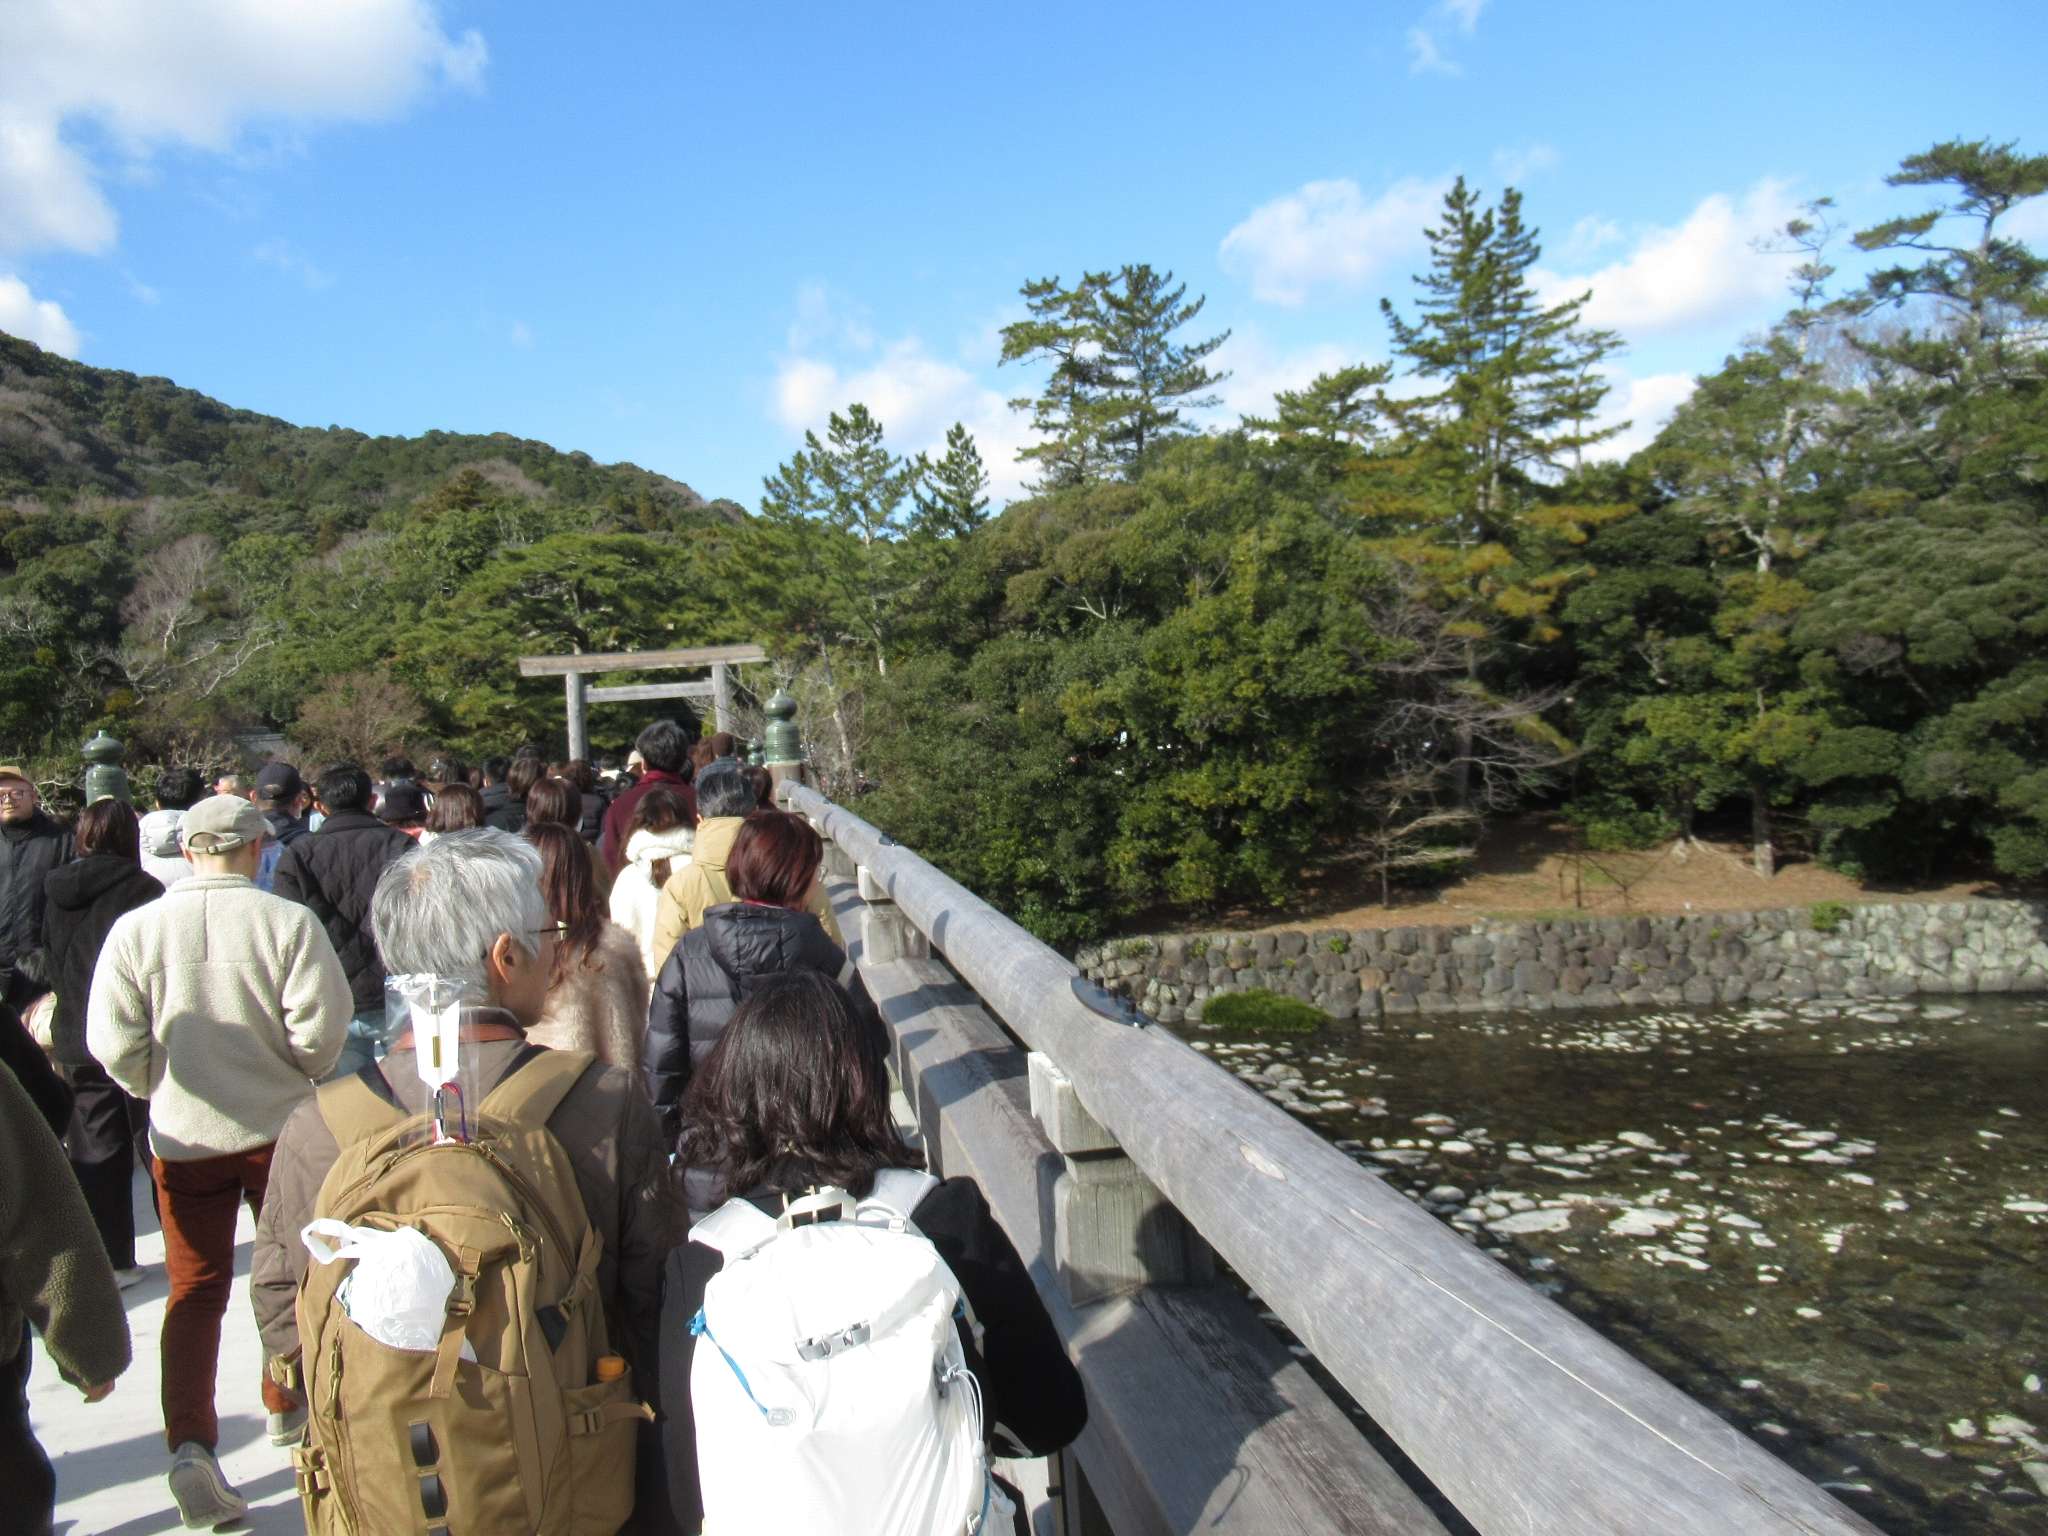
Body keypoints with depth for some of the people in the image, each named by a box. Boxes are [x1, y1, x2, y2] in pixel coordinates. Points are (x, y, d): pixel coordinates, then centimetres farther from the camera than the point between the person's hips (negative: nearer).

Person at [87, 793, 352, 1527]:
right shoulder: (289, 922, -15)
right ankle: (288, 1406, 35)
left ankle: (190, 1441, -1)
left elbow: (113, 1042, -7)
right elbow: (321, 1027, -17)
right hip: (281, 1129, -1)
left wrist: (162, 1090, 12)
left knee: (194, 1289, 12)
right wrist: (297, 1074, 5)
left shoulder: (135, 928, -8)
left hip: (183, 1137, 1)